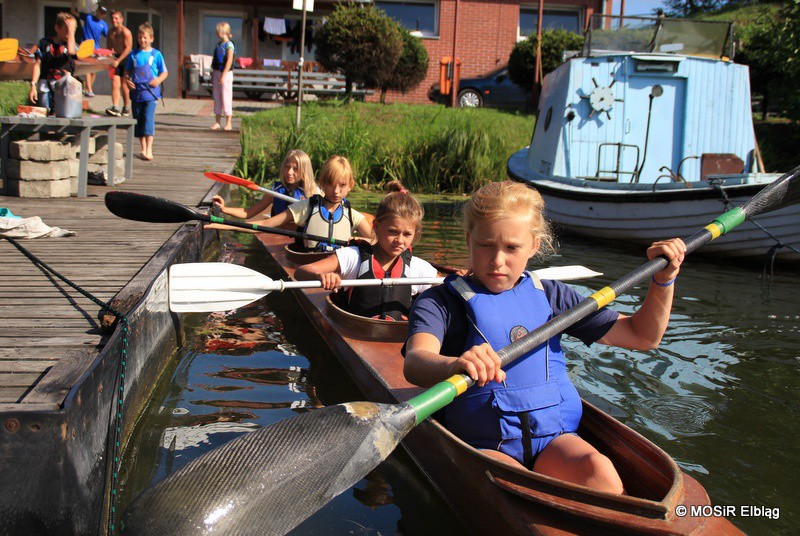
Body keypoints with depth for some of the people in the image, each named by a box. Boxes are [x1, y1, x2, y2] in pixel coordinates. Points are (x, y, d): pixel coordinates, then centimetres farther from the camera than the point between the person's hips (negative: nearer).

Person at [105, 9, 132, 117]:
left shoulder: (126, 32, -13)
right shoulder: (110, 32, 7)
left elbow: (128, 48, -18)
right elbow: (110, 47, 15)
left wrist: (118, 60, -20)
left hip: (126, 58, -5)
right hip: (116, 57, 5)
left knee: (124, 83, 2)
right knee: (115, 81, -9)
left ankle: (126, 107, 19)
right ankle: (115, 108, -17)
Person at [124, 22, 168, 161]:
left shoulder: (156, 54, 3)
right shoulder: (133, 55, 10)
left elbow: (164, 72, 7)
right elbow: (127, 71, 17)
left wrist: (158, 80, -12)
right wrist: (127, 80, -3)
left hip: (150, 92, -4)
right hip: (136, 92, 4)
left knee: (149, 118, -15)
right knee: (138, 120, 7)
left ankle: (149, 150, -17)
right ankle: (143, 149, 17)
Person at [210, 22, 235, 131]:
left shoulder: (229, 45, -9)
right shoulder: (218, 45, 14)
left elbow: (229, 61, -16)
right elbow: (214, 61, 18)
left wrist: (223, 75, -20)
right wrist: (213, 76, 16)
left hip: (226, 73, -8)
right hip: (217, 73, 8)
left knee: (226, 97, -6)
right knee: (217, 97, 8)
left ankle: (228, 123, -1)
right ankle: (217, 122, 12)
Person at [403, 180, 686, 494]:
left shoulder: (550, 296, 15)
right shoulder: (440, 302, 1)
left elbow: (642, 336, 20)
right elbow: (414, 364, -22)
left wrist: (663, 280, 4)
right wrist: (454, 366, -45)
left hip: (554, 437, 3)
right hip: (482, 443, -3)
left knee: (599, 472, -31)